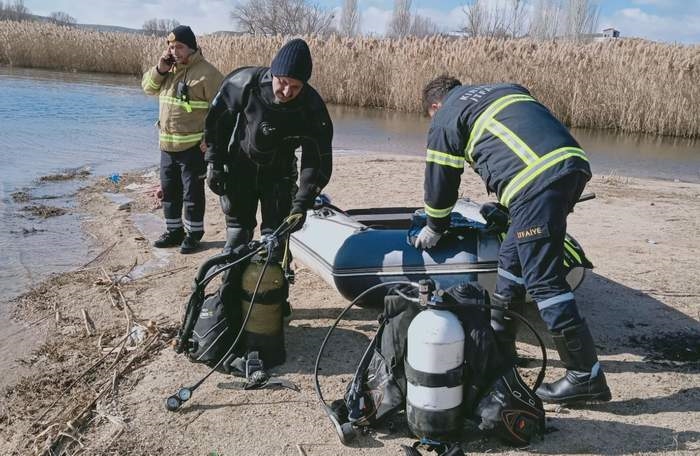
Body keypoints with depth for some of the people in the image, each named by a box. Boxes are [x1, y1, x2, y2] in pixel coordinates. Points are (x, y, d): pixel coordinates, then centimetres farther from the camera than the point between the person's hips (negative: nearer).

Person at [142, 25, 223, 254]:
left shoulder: (206, 72, -14)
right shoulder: (169, 68, 10)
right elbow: (148, 86, 15)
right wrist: (160, 69, -3)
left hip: (193, 147, -7)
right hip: (167, 145, 8)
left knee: (192, 192, 2)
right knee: (169, 190, 15)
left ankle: (194, 234, 15)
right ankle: (174, 231, 28)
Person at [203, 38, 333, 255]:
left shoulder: (312, 108, -25)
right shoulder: (244, 83, -24)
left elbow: (318, 161, -21)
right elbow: (216, 119, -7)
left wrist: (302, 203, -30)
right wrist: (214, 163, -6)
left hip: (279, 174, 0)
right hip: (240, 168, 0)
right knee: (238, 231, 3)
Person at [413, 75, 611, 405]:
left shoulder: (445, 120, 12)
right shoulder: (505, 89, 33)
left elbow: (439, 183, 18)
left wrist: (434, 230, 35)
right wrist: (505, 208, 42)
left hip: (536, 183, -8)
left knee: (544, 281, -3)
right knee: (512, 258, 19)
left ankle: (586, 377, 0)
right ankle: (498, 344, 33)